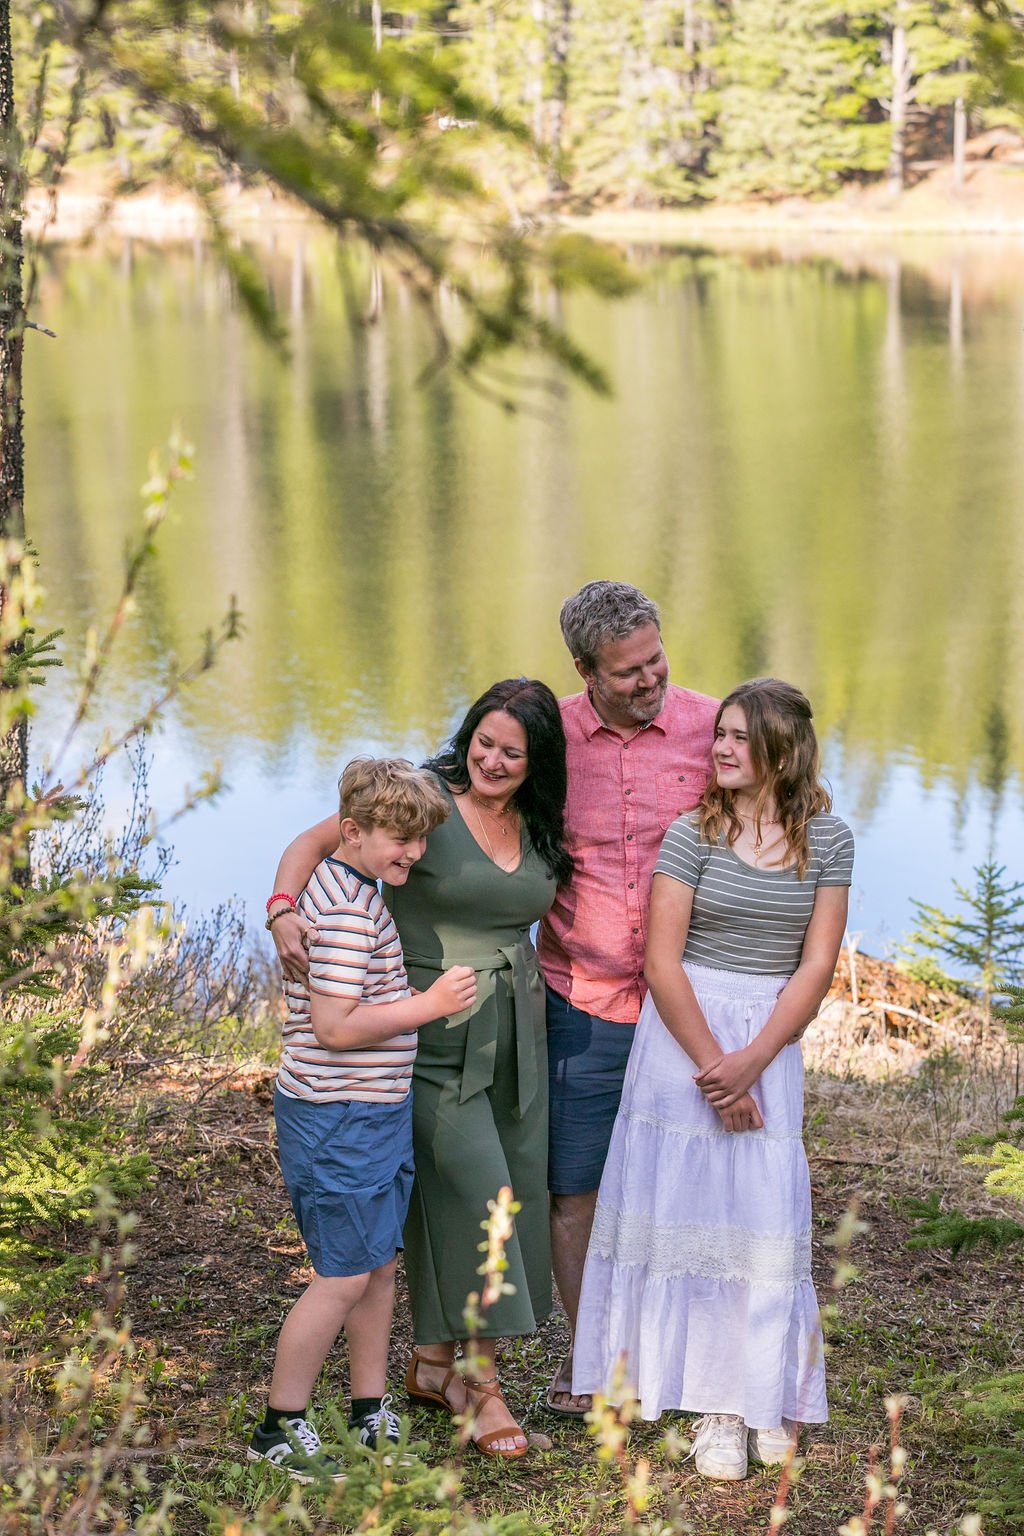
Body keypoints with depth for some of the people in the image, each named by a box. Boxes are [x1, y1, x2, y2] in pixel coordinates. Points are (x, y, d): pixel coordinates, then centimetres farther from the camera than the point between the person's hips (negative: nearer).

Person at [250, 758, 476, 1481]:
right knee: (345, 1277, -4)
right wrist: (430, 1004, -22)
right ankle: (280, 1428, 6)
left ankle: (372, 1413, 26)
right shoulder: (349, 910, -22)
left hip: (377, 1109, 10)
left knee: (380, 1262, 15)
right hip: (340, 1118, -10)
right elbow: (335, 1026, -25)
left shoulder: (351, 890, 10)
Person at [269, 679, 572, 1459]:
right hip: (436, 1035, -6)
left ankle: (435, 1360, 24)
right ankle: (479, 1379, -1)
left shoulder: (538, 830, 8)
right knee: (474, 1190, -11)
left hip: (513, 1037, 6)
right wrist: (283, 909, -35)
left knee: (512, 1193, 9)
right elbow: (314, 841, -18)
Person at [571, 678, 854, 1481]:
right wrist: (713, 1066, -12)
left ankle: (767, 1397, 11)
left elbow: (816, 966, -2)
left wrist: (750, 1063, -11)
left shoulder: (829, 841, 1)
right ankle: (715, 1406, 6)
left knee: (765, 1211, -2)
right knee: (692, 1202, -1)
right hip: (685, 1032, -1)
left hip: (774, 1041, 1)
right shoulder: (694, 834, -4)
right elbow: (662, 964, -7)